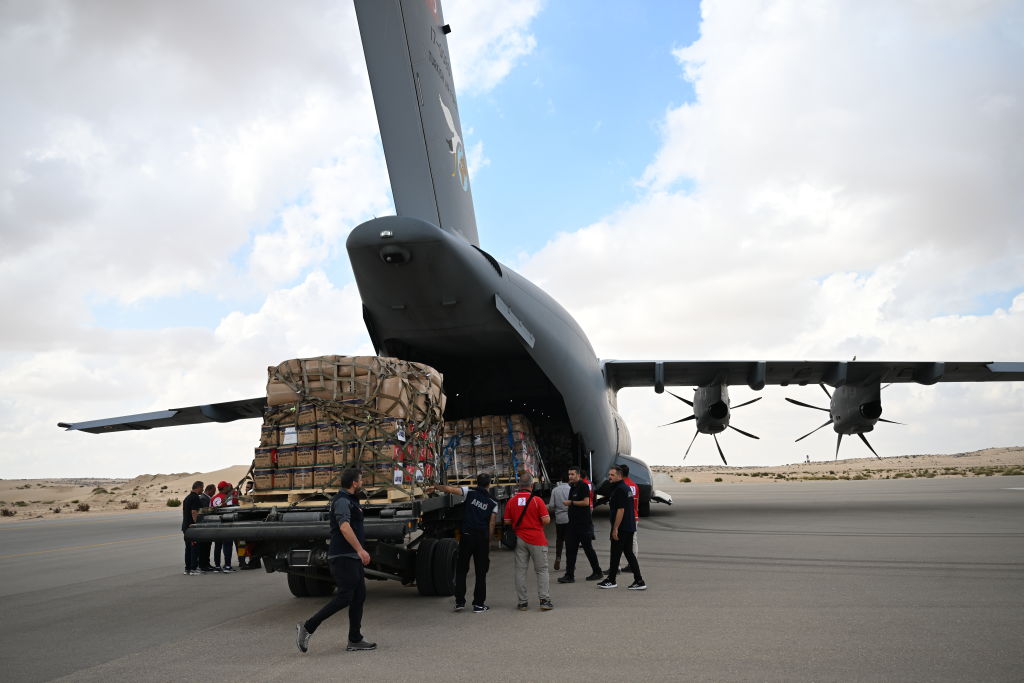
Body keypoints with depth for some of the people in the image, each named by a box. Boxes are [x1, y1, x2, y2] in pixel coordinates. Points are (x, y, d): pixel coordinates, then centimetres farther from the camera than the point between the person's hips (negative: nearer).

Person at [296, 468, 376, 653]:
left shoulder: (350, 501, 19)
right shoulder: (342, 501, -13)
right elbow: (344, 527, -27)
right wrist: (360, 549, -34)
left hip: (352, 557, 10)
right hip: (342, 557, -10)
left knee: (359, 596, 7)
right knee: (344, 597, -12)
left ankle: (355, 640, 10)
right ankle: (308, 627, -5)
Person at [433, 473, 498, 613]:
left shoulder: (470, 492, 0)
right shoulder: (493, 503, 4)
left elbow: (448, 489, -6)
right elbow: (491, 525, 2)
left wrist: (435, 487, 11)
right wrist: (489, 543, 10)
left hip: (467, 536, 0)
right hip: (483, 538, 0)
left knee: (461, 569, 10)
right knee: (481, 572, 8)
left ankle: (459, 601, 8)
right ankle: (478, 604, 9)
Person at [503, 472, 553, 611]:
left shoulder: (511, 501, 0)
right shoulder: (536, 500, -11)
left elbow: (507, 521, 4)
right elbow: (546, 520, -13)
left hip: (519, 539, 3)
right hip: (537, 540, -3)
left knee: (520, 570, 8)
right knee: (542, 570, 5)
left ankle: (522, 602, 9)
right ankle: (544, 600, 0)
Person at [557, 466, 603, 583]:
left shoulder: (583, 486, -12)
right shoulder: (572, 487, 16)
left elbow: (586, 502, -22)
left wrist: (571, 503, -15)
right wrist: (568, 508, 11)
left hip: (584, 524, -9)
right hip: (573, 523, 9)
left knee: (588, 549, 1)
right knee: (570, 549, 3)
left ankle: (598, 572, 16)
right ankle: (569, 575, 3)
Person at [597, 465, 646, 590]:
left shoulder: (619, 489, -16)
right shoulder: (625, 487, 16)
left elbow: (621, 510, -22)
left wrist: (615, 529, -20)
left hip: (621, 528, -10)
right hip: (629, 527, 10)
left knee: (616, 553, 1)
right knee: (629, 553, 10)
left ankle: (611, 580, 11)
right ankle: (639, 581, 8)